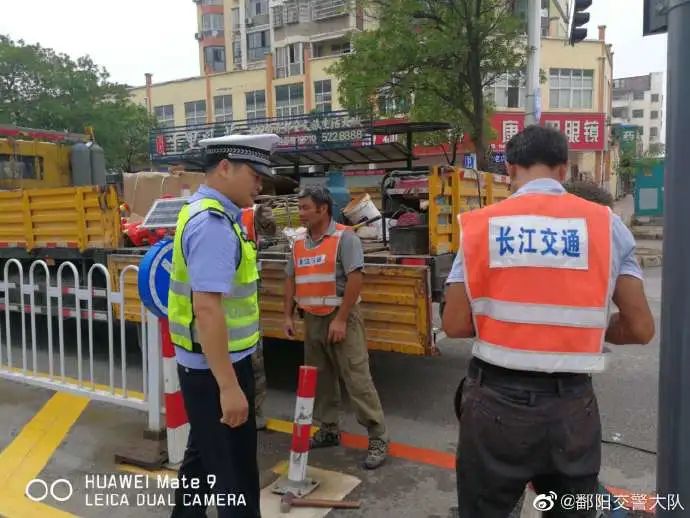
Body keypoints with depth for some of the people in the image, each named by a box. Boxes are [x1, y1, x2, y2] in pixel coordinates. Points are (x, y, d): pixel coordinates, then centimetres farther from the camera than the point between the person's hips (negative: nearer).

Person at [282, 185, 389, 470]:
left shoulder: (345, 238, -10)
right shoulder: (299, 243, 11)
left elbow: (355, 279, -17)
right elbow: (291, 280, 16)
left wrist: (340, 319, -20)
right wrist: (288, 315, 9)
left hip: (341, 317, -7)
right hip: (312, 319, 7)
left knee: (357, 379, -5)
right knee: (320, 379, 14)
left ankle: (378, 438, 5)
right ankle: (328, 429, 29)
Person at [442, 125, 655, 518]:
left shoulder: (481, 225, -4)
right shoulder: (606, 225, -3)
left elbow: (455, 325, -4)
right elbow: (640, 329, 0)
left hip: (495, 402, -1)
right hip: (572, 407, 1)